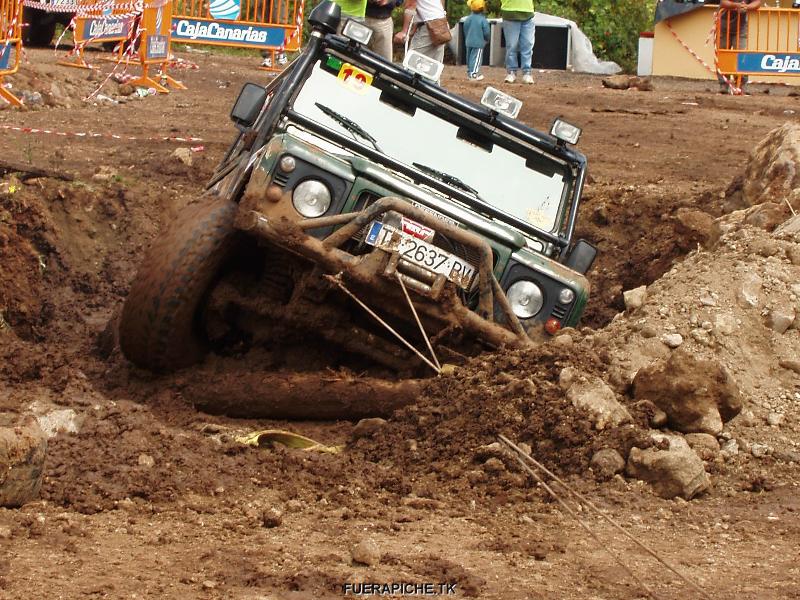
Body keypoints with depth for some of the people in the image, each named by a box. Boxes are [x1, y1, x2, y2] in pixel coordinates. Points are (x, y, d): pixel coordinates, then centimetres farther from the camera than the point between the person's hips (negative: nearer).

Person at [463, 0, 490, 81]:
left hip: (469, 42, 5)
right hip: (478, 43, -5)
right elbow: (486, 32, -9)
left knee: (469, 57, 16)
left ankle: (469, 72, 24)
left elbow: (465, 31, 10)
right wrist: (487, 40, 11)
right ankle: (474, 74, -9)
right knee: (476, 58, -3)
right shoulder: (483, 20, -13)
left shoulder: (468, 19, 1)